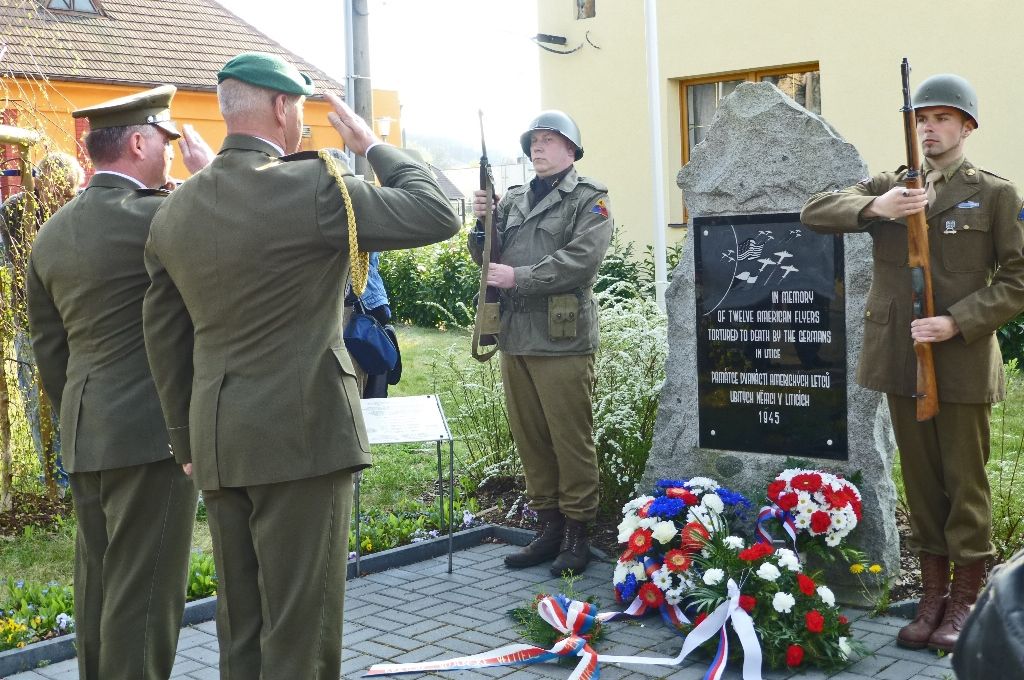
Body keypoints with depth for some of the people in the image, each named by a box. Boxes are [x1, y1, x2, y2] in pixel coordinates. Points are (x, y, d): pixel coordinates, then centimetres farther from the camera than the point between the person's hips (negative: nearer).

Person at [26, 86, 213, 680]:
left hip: (85, 436, 8)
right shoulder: (155, 217, -16)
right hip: (151, 433, -8)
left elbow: (48, 347, 14)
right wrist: (210, 174, 2)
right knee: (143, 591, -1)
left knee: (99, 582, 17)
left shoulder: (52, 234, 10)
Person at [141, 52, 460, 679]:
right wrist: (373, 145, 3)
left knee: (240, 626, 17)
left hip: (216, 444, 7)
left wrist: (188, 443, 19)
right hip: (300, 436, -7)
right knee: (299, 629, 3)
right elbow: (437, 216, -10)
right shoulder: (311, 186, -13)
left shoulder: (174, 211, 8)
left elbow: (165, 340, 12)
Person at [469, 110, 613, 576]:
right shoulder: (513, 200, 17)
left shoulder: (590, 199, -1)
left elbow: (581, 259, -15)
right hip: (514, 339, 6)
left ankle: (576, 533, 9)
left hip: (562, 340, -6)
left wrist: (519, 277, -17)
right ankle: (548, 526, 21)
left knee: (571, 439, -1)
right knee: (529, 438, 11)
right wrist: (482, 223, -1)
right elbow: (485, 257, 18)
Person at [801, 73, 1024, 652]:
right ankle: (933, 596, 23)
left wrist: (958, 323, -16)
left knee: (965, 483, 5)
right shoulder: (889, 186, 9)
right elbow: (814, 212, 2)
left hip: (963, 362, -3)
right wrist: (873, 207, -16)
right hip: (901, 359, 3)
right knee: (921, 482, 12)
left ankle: (966, 600, 18)